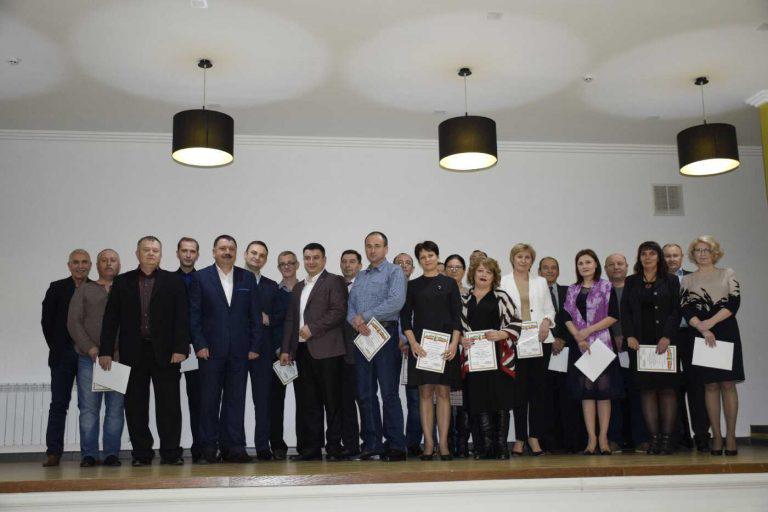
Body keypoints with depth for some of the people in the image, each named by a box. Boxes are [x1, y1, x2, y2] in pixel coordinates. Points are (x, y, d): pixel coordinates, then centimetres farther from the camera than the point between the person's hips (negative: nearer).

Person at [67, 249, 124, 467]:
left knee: (116, 407, -1)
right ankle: (89, 454, 5)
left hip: (119, 357, 0)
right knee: (88, 408, -1)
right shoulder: (84, 290, 13)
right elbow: (73, 322, 5)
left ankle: (112, 453, 5)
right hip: (89, 357, 0)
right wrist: (90, 348, -7)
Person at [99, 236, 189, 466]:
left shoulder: (174, 282, 6)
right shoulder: (122, 282, 10)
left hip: (165, 352, -1)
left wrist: (180, 349, -10)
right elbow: (111, 318, 7)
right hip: (133, 352, 2)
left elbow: (182, 317, 0)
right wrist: (105, 351, 0)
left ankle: (171, 453, 7)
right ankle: (141, 454, 14)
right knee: (135, 406, 4)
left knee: (169, 405, -1)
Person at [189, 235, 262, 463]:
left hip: (239, 350, 2)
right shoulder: (201, 277, 4)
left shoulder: (247, 278, 10)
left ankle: (233, 447, 10)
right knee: (209, 400, 3)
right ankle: (209, 449, 10)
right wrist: (199, 345, -8)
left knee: (236, 399, 4)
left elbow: (255, 315, 8)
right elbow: (194, 315, 0)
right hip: (211, 350, -2)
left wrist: (255, 346, 1)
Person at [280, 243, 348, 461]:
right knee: (307, 402, 7)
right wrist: (286, 349, 13)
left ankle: (334, 448, 3)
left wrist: (312, 328, -13)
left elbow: (339, 311, -11)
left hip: (326, 350, -6)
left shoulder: (334, 281, 1)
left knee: (332, 401, -2)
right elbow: (290, 320, 21)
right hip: (302, 351, 7)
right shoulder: (298, 287, 23)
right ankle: (311, 448, 12)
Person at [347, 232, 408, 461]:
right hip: (362, 336, 6)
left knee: (389, 392, -5)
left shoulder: (394, 272, 1)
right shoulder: (360, 276, 21)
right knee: (365, 393, 5)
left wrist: (364, 317, -12)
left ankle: (395, 445, -1)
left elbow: (396, 301, -14)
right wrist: (355, 321, -8)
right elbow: (351, 306, 15)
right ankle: (371, 444, 11)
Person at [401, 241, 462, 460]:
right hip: (421, 344, 1)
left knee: (443, 392, -1)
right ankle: (428, 443, 3)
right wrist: (413, 343, -9)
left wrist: (454, 343, -9)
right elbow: (405, 317, 5)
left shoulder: (449, 283, 7)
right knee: (425, 392, 0)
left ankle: (443, 443, 2)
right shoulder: (413, 286, 9)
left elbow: (457, 316, 3)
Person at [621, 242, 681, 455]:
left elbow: (676, 311, 0)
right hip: (640, 343, 1)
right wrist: (629, 336, -7)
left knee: (667, 389, -2)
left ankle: (668, 438, 1)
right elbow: (625, 311, 7)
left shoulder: (670, 281, 7)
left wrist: (667, 337, -12)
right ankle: (654, 438, 2)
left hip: (665, 341, -1)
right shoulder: (631, 282, 13)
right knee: (647, 389, 0)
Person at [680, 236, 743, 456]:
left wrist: (711, 322, -11)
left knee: (728, 383, -4)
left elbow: (734, 302, -1)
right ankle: (716, 436, 3)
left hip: (726, 332, 0)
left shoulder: (727, 274, 10)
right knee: (710, 385, -1)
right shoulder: (687, 280, 11)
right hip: (701, 335, 1)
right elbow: (686, 309, 0)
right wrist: (703, 328, -14)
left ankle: (730, 436, 0)